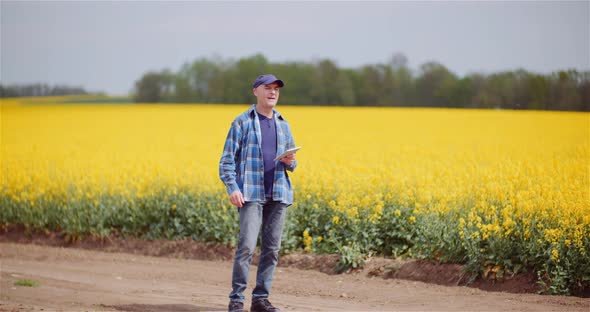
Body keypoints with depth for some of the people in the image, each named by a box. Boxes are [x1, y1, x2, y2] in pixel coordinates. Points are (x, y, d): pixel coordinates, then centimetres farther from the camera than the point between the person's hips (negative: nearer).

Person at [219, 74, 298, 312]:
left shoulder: (283, 125, 15)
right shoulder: (242, 122, 1)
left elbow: (291, 162, 22)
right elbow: (227, 159, -2)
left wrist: (290, 162, -3)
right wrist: (232, 188, -15)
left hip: (278, 194, 5)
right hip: (251, 194, -5)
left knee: (271, 248, 4)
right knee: (246, 245, -14)